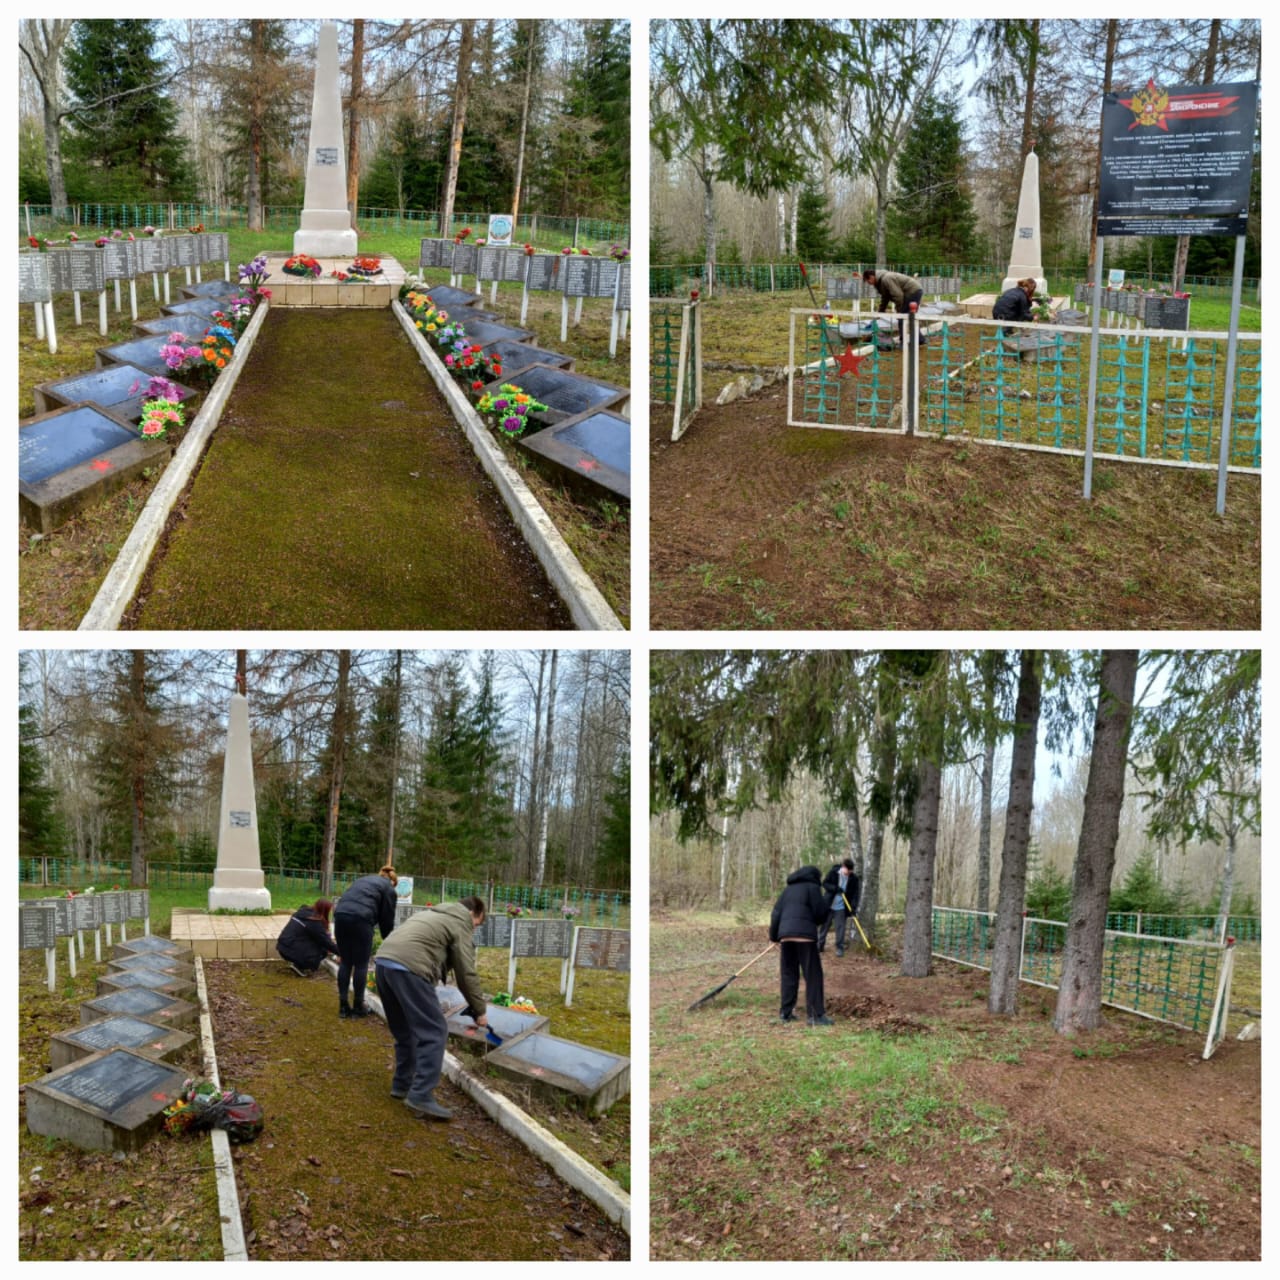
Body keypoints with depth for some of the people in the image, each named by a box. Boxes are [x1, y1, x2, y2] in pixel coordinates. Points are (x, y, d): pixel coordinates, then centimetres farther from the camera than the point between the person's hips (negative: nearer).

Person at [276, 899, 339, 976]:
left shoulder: (303, 911, 11)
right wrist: (339, 952, 2)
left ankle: (297, 964, 11)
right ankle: (299, 966, -3)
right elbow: (325, 940, -9)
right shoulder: (314, 922, -15)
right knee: (323, 949, -3)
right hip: (291, 951, -8)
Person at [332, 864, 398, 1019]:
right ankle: (357, 1007, 12)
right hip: (360, 919, -6)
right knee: (361, 965, 6)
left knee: (345, 963, 13)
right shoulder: (389, 889, 15)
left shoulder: (364, 880, 33)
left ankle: (343, 1006, 15)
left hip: (340, 914, 6)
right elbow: (387, 919, 13)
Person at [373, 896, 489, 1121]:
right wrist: (479, 1011, 15)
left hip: (383, 961, 9)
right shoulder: (461, 924, 9)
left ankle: (402, 1084, 29)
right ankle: (421, 1098, -11)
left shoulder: (434, 914, 34)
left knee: (405, 1030, 23)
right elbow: (466, 973, 6)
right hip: (408, 968, -9)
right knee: (433, 1032, -6)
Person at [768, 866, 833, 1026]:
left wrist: (774, 937, 20)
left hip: (785, 934, 6)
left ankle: (786, 1013, 13)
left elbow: (776, 914, 18)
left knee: (789, 974, 13)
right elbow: (820, 913, -1)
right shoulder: (812, 887, 6)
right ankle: (816, 1015, -7)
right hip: (804, 934, -6)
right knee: (813, 975, -3)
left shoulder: (788, 889, 24)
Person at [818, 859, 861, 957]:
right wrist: (835, 888, -21)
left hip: (842, 907, 0)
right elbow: (824, 883, -5)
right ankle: (819, 945, 19)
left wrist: (854, 907, -16)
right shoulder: (833, 872, -7)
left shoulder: (854, 879, -4)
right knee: (824, 924, 7)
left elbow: (855, 894, -4)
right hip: (829, 905, 0)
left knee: (840, 927, -2)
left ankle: (839, 948, 6)